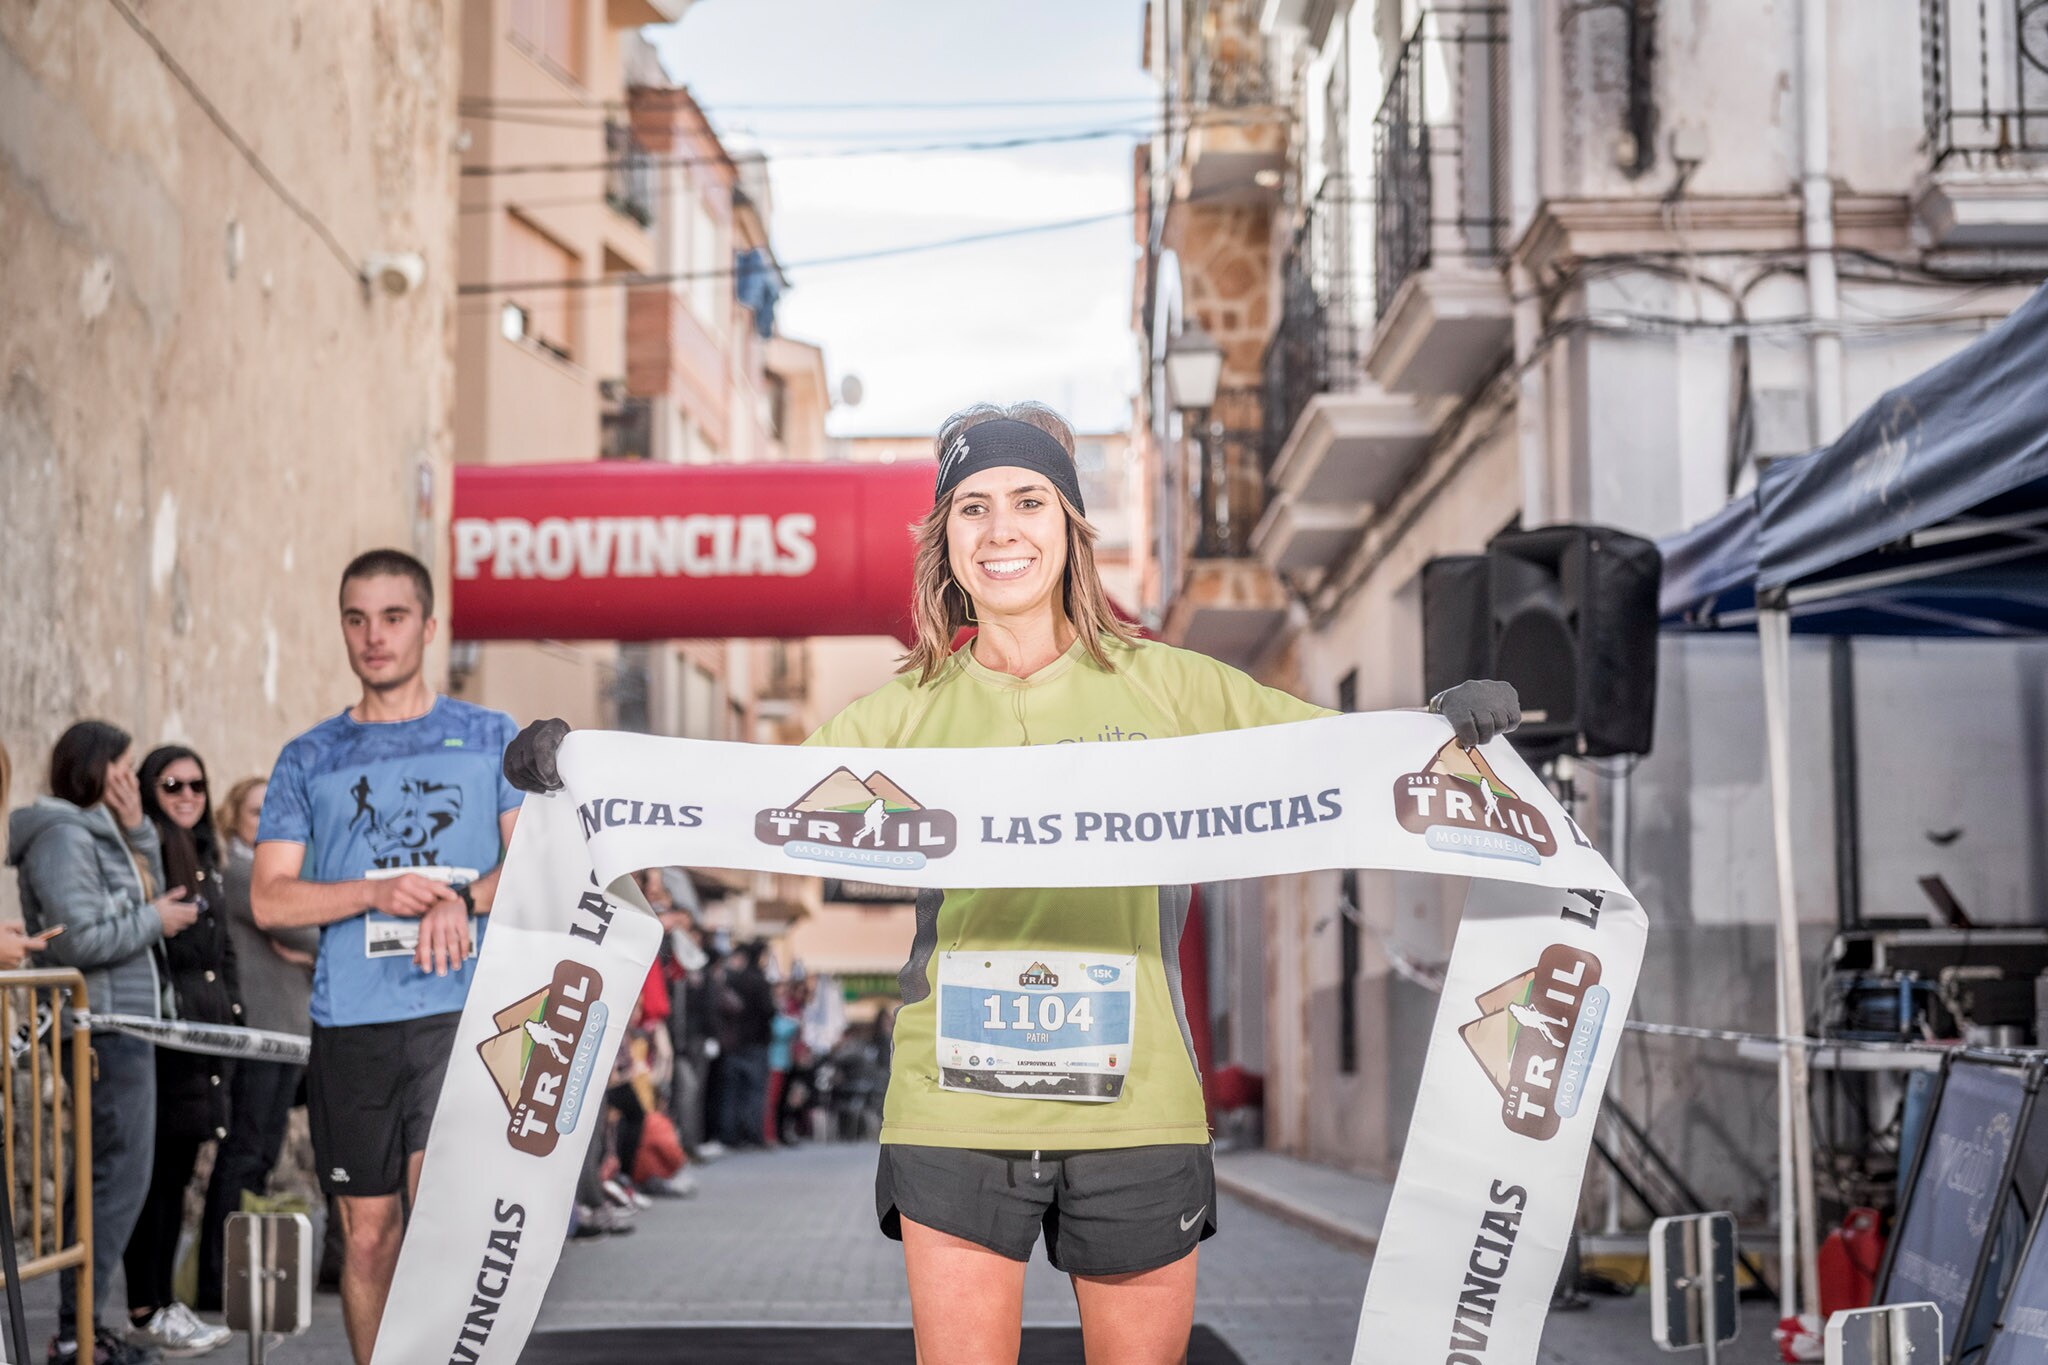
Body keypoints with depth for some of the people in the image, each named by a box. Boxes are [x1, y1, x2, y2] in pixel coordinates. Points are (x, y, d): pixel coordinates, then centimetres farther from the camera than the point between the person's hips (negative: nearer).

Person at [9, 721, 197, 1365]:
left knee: (112, 1174, 13)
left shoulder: (101, 831, 17)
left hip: (126, 1024, 10)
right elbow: (80, 939, -22)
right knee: (120, 1176, -9)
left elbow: (147, 900, 15)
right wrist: (154, 921, -11)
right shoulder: (63, 836, -13)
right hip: (104, 1027, -10)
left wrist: (138, 833, 6)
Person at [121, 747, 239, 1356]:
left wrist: (230, 1006, 19)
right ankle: (147, 1311, -1)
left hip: (205, 1036, 9)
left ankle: (162, 1300, 18)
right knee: (154, 1173, -6)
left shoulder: (203, 857, 20)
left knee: (177, 1172, 12)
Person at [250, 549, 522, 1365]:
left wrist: (462, 899, -16)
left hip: (462, 1008, -2)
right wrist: (378, 893, -12)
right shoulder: (308, 761, 13)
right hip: (350, 1021, 2)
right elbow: (269, 898, 5)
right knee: (367, 1231, 6)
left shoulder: (492, 739, 10)